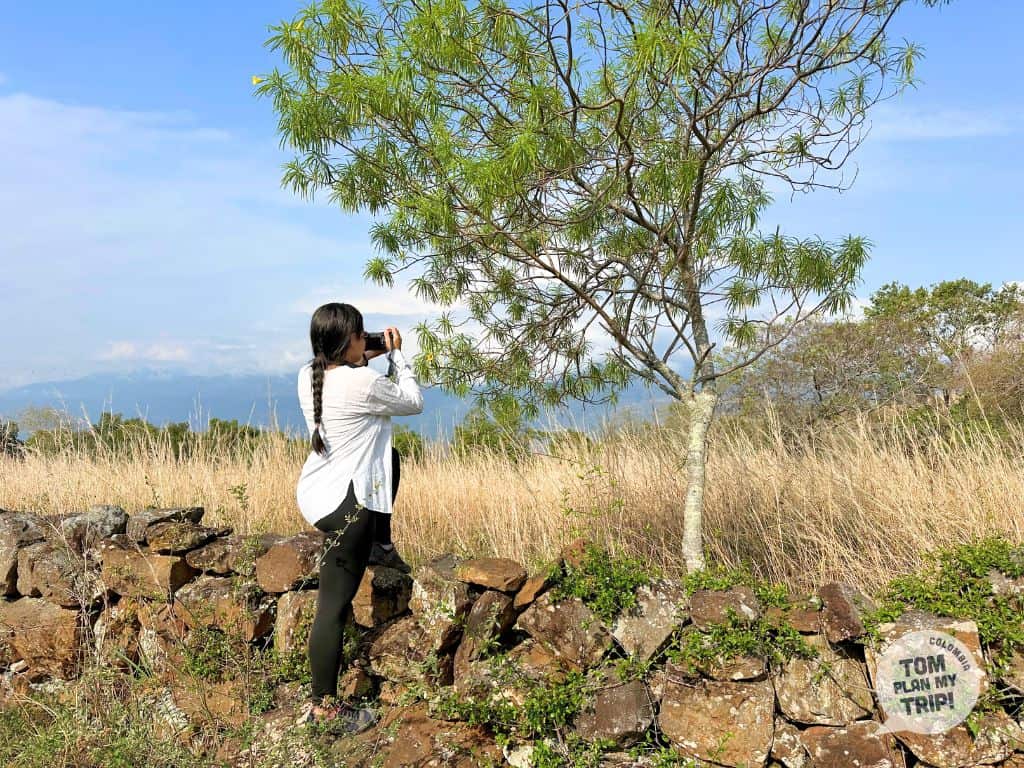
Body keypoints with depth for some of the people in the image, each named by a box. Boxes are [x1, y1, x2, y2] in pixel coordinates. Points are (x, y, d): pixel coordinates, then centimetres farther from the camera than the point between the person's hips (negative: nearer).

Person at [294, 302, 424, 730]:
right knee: (334, 606, -1)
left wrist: (363, 361, 11)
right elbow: (414, 402, -3)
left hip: (315, 490, 9)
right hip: (344, 503, -8)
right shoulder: (363, 382, -20)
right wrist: (396, 355, 5)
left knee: (390, 457, 31)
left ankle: (381, 545, 38)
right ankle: (324, 706, 9)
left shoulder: (308, 376, 2)